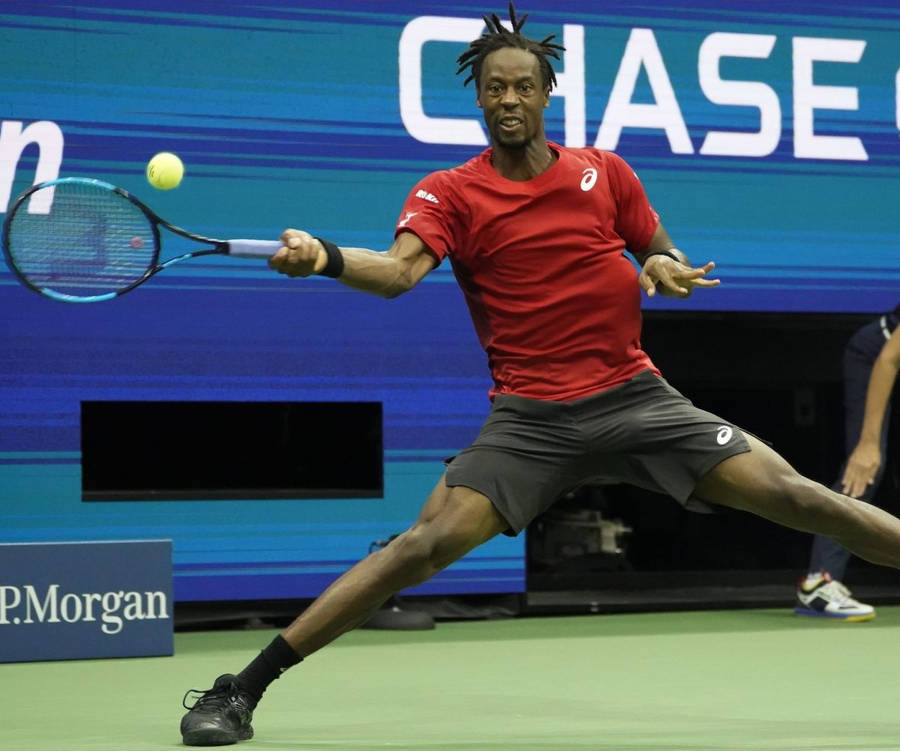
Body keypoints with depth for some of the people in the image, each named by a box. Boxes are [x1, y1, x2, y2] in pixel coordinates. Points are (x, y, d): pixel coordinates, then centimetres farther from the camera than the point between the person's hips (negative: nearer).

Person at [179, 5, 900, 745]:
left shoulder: (605, 172, 6)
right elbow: (398, 270, -20)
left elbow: (665, 257, 18)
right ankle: (239, 692, -13)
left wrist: (666, 267, -7)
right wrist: (324, 258, -40)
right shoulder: (449, 193, -2)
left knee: (799, 497, -8)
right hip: (530, 419, -2)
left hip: (637, 398, 2)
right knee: (425, 544, -17)